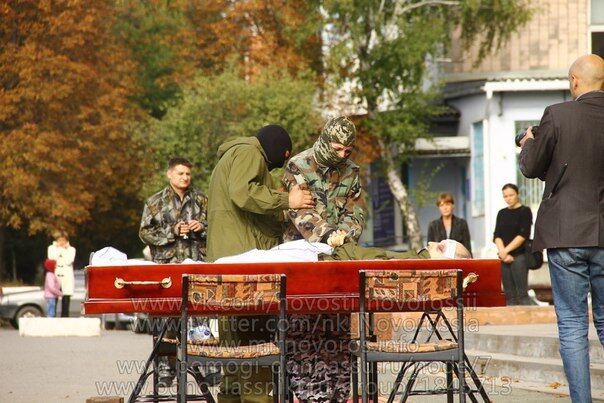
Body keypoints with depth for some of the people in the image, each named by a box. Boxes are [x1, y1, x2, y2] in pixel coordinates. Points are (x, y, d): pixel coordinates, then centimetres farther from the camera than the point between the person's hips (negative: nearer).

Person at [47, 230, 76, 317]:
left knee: (66, 301, -3)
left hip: (67, 278, 0)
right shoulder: (51, 248, 12)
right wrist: (59, 248, -2)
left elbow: (69, 260, -7)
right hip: (55, 276, 0)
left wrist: (64, 249, -2)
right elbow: (52, 258, -6)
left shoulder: (71, 249, 10)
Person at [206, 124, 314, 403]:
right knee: (255, 329, -14)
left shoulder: (230, 157, 31)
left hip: (227, 258, 11)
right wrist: (286, 200, -13)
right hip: (243, 255, -11)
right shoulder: (248, 153, -2)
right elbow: (242, 193, -19)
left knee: (235, 331, 13)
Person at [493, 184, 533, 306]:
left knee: (522, 294, -12)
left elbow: (523, 235, -8)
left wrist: (506, 250, -12)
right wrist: (502, 252, -8)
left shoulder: (525, 211, 2)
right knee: (509, 295, 1)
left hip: (519, 256, -5)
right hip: (504, 258, 5)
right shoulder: (502, 213, 17)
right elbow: (497, 236, 9)